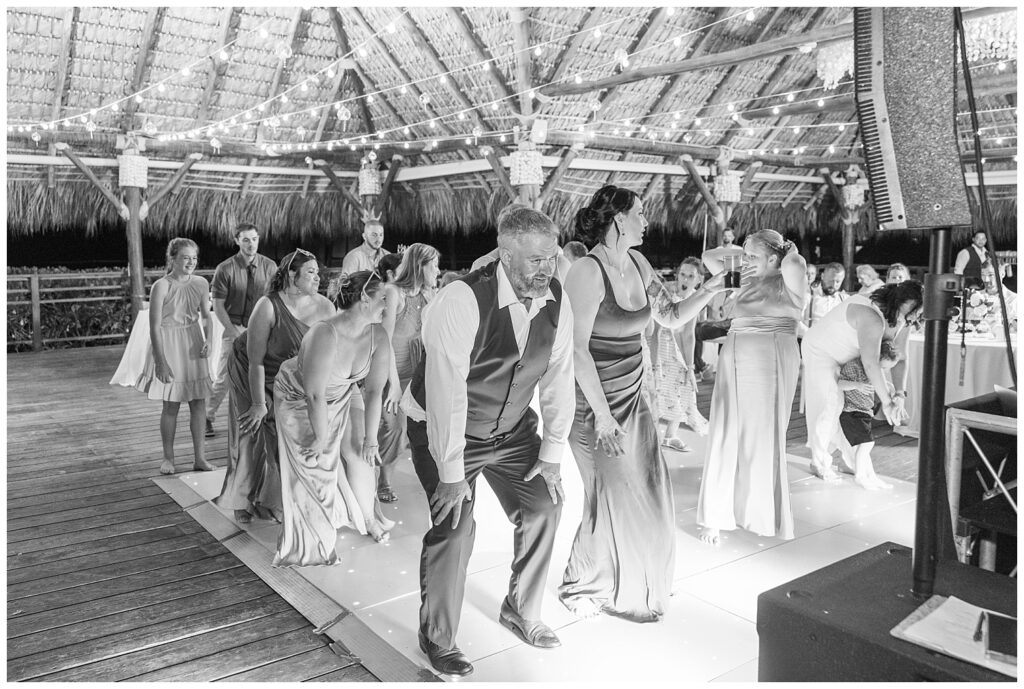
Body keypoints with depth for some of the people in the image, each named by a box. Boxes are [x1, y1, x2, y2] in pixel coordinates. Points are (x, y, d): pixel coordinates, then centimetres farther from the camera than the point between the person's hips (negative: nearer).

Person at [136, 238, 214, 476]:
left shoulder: (201, 283, 1)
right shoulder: (161, 287, -14)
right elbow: (154, 327, -14)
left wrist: (208, 339, -8)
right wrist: (161, 362, -17)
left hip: (193, 344, 4)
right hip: (168, 345, -4)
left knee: (198, 402, 4)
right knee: (171, 405, 2)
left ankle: (199, 457, 14)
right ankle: (168, 458, 17)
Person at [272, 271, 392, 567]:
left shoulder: (378, 336, -19)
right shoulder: (325, 335, -38)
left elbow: (374, 390, -13)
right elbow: (315, 396, -32)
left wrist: (371, 437, -9)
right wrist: (321, 439, -22)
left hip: (340, 396, 5)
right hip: (298, 397, -5)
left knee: (361, 452, -1)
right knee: (313, 467, -1)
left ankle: (367, 517, 23)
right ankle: (312, 541, 18)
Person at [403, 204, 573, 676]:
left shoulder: (557, 301, -12)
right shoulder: (461, 302, -30)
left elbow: (559, 378, -4)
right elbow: (446, 391, -30)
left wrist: (552, 454, -3)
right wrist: (451, 474, -27)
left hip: (512, 430, 6)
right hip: (446, 431, -6)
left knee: (544, 506, 4)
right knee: (455, 527, -12)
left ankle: (521, 611, 29)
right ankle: (437, 637, 14)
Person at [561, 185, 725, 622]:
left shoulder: (637, 263, 5)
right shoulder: (588, 272, -19)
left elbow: (672, 318, 11)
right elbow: (577, 348, -22)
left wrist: (708, 290, -7)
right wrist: (603, 416, -22)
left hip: (633, 396, 8)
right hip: (594, 402, -8)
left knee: (651, 491, 14)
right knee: (614, 499, 4)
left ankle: (640, 581, 36)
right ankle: (583, 588, 28)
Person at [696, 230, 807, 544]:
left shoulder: (788, 283, -2)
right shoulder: (746, 279, 14)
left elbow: (794, 264, -24)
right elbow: (708, 258, 23)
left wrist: (790, 251, -6)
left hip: (771, 361, -6)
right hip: (733, 361, 6)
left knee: (762, 438, 3)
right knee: (725, 437, 5)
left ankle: (761, 515, 18)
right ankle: (717, 516, 13)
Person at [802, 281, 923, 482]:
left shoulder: (902, 319, -11)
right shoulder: (872, 318, -39)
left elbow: (899, 358, -11)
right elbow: (870, 364, -43)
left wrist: (901, 395, -23)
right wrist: (887, 402, -41)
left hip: (846, 356, 9)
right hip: (820, 350, -9)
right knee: (828, 403, -9)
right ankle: (819, 462, 3)